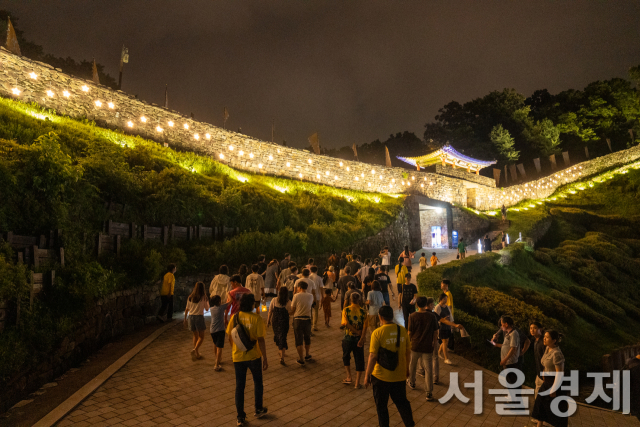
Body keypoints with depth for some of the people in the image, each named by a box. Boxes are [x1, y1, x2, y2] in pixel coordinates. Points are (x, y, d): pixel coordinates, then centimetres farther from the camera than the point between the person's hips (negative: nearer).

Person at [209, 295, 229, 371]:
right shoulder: (221, 307, -8)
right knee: (219, 347, -5)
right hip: (220, 330, -6)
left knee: (215, 345, 24)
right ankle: (217, 365, -11)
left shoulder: (211, 309, 7)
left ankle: (218, 359, 42)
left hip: (212, 330, 7)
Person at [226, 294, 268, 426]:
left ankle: (241, 417, 18)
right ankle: (258, 409, 34)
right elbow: (260, 340, -16)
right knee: (257, 382, 21)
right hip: (254, 356, -2)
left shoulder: (235, 317, -6)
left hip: (238, 356, 2)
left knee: (239, 386, 12)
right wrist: (265, 358, -8)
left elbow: (230, 338, 2)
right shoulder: (256, 318, -16)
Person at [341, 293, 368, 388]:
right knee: (359, 360, 9)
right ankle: (357, 382, 10)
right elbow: (365, 327, -13)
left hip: (348, 337, 0)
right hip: (359, 338, 0)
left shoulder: (346, 310, -7)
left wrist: (356, 331, -12)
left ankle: (349, 377, 19)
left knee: (346, 357, 22)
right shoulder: (363, 312, -5)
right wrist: (361, 339, -16)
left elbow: (346, 323, -18)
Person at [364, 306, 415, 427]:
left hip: (381, 376, -4)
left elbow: (373, 357, -18)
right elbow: (408, 352, 6)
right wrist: (406, 368, 22)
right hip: (400, 375, 4)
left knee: (381, 405, 15)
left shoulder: (377, 333, -18)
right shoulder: (403, 331, -5)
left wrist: (367, 376, -8)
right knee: (402, 402, 23)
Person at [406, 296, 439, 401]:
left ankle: (411, 383, 43)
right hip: (427, 346, 0)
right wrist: (435, 341, 16)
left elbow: (410, 331, -5)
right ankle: (429, 393, 7)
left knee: (412, 365, 23)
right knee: (428, 369, 6)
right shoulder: (432, 316, -9)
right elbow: (435, 331, 0)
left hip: (415, 345, 0)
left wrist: (409, 341, 13)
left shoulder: (412, 316, -11)